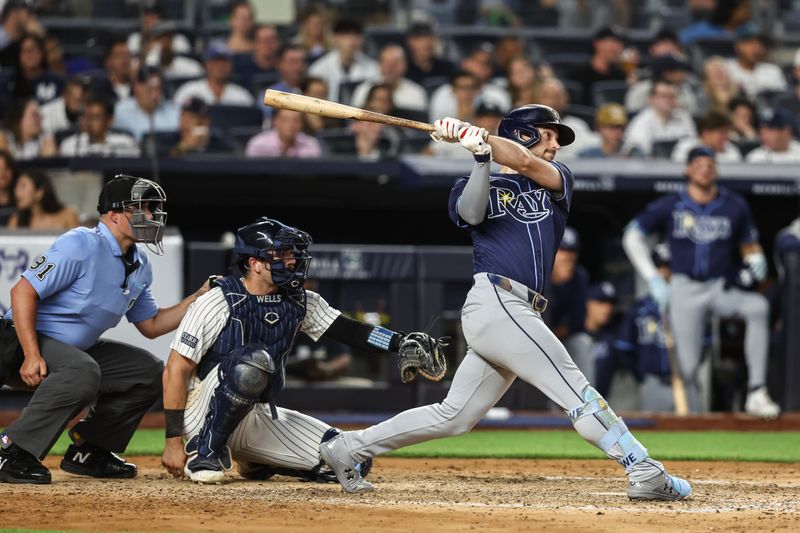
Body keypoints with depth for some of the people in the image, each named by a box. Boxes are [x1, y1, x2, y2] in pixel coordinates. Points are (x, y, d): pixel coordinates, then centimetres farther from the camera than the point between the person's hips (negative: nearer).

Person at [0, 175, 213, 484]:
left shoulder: (140, 266, 7)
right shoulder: (81, 245, -20)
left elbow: (151, 326, 16)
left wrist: (198, 299, 2)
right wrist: (32, 355, -30)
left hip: (76, 349, 9)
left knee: (149, 371, 3)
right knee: (82, 371, -37)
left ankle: (88, 452, 9)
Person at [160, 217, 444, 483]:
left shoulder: (298, 302, 4)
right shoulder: (219, 303, -16)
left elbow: (347, 329, 1)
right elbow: (176, 370, -16)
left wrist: (400, 342, -17)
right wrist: (173, 441, -20)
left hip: (257, 416, 7)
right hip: (203, 413, -7)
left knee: (351, 461, -5)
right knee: (253, 361, -37)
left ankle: (255, 461, 16)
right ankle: (205, 452, -19)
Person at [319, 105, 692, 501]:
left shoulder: (557, 180, 22)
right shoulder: (481, 186, 11)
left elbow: (526, 164, 0)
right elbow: (471, 212, -12)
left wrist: (471, 135, -9)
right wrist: (480, 155, -22)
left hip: (518, 314, 7)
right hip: (495, 301, -7)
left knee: (453, 417, 8)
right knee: (575, 389, -13)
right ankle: (646, 474, -17)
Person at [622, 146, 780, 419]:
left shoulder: (735, 206, 4)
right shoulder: (670, 206, 0)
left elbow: (749, 244, 15)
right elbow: (632, 236, 6)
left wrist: (755, 260, -9)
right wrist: (653, 279, 0)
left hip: (722, 289, 1)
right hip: (685, 291, -1)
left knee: (758, 306, -30)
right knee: (688, 366, -7)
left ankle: (756, 393, -34)